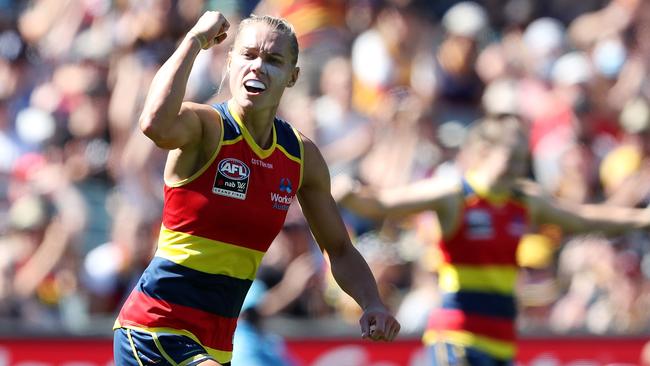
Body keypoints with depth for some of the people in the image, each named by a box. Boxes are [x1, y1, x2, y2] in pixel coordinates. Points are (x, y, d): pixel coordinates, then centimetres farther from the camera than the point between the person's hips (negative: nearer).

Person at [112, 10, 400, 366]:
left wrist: (373, 305, -2)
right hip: (153, 331, -7)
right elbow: (155, 123, -39)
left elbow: (339, 250, 17)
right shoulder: (205, 126, -13)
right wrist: (195, 39, -27)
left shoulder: (303, 156, 6)